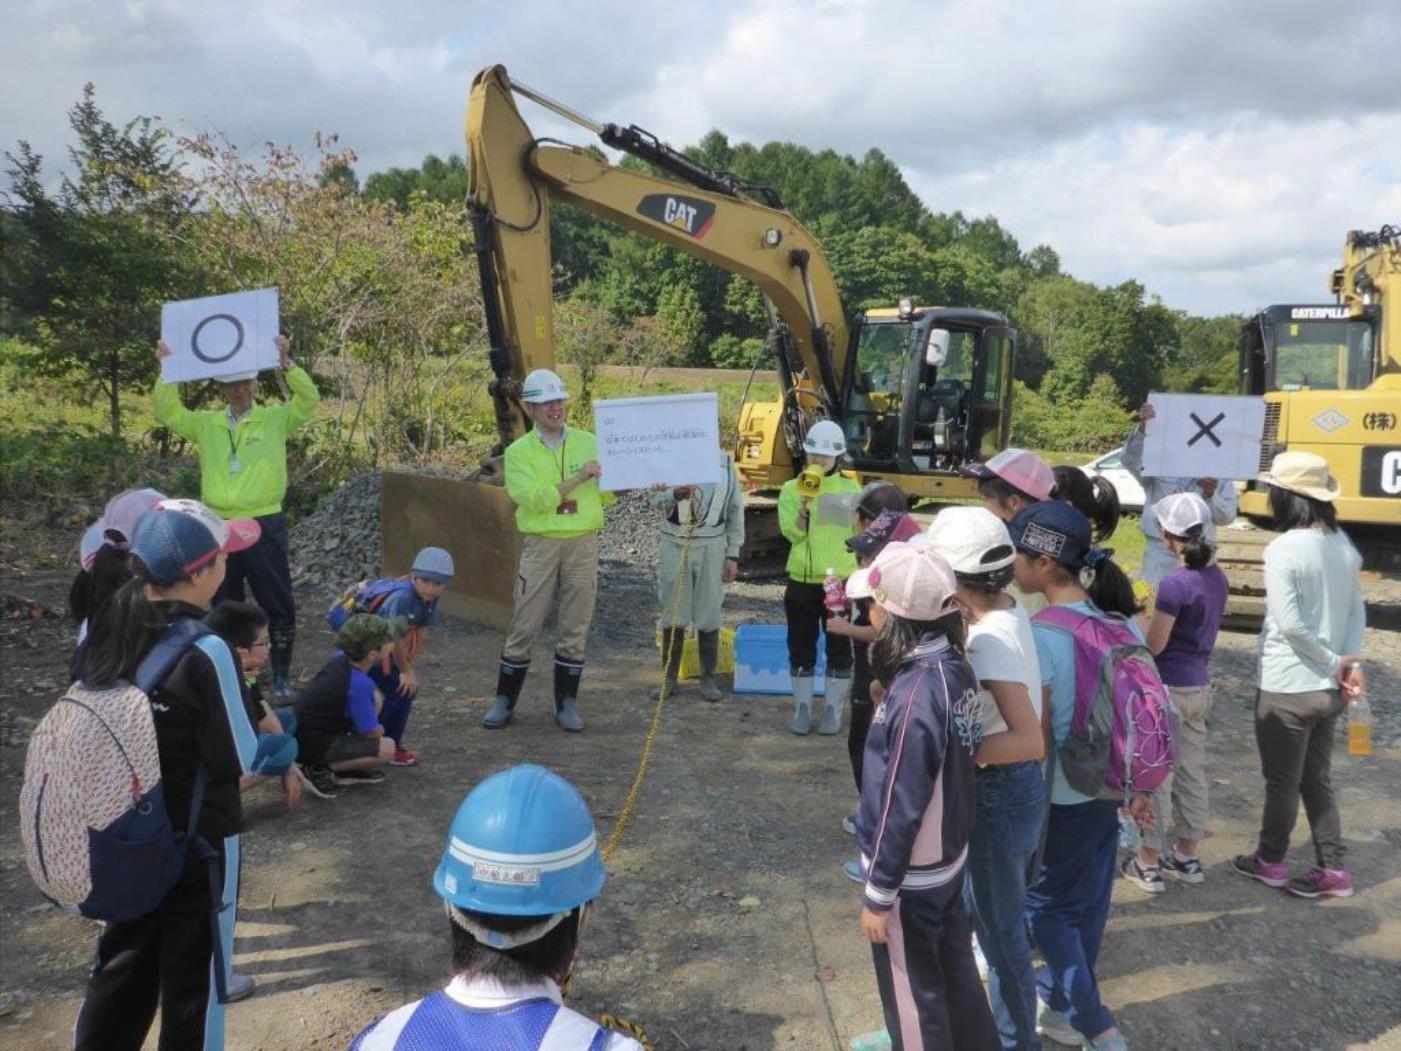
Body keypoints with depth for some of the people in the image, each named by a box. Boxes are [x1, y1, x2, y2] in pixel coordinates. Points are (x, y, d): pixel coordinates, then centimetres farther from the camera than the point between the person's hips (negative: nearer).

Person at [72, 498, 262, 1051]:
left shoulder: (102, 629, -6)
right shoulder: (203, 651, -26)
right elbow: (238, 760, -18)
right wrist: (258, 729, 0)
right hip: (198, 838, -6)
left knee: (122, 959, 23)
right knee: (192, 973, 13)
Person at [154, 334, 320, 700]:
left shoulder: (276, 419, 2)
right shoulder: (205, 423, 10)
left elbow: (309, 400, -11)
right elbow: (166, 412, 4)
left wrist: (286, 362, -22)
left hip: (264, 526, -3)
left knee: (278, 604, 1)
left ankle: (281, 675, 12)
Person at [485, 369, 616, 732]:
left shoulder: (589, 443, 7)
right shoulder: (519, 451, 1)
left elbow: (609, 496, 6)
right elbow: (535, 499, -13)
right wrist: (578, 477, -17)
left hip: (583, 543, 2)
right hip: (541, 545, -2)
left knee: (574, 630, 7)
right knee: (524, 627, 2)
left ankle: (567, 703, 18)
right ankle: (505, 701, 15)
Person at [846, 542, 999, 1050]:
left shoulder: (915, 695, -31)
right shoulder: (955, 666, -6)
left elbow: (900, 807, -25)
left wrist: (878, 895, -16)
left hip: (912, 873, -8)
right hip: (948, 856, 8)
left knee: (912, 994, 13)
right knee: (954, 970, 25)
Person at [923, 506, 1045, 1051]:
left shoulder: (990, 640, -28)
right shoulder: (1009, 614, 0)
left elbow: (1030, 741, -34)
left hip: (1000, 794, -10)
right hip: (1009, 787, 10)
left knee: (1001, 930, 10)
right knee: (986, 914, 26)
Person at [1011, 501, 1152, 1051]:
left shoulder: (1041, 635, -23)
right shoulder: (1123, 621, -2)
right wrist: (1139, 787, 16)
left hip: (1062, 798, -7)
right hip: (1108, 789, 7)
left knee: (1046, 908, 14)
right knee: (1087, 905, 21)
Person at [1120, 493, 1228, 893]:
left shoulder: (1175, 583, -22)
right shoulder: (1217, 578, 3)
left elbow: (1154, 645, -17)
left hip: (1167, 689, -8)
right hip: (1199, 686, 8)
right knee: (1191, 772, 17)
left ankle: (1148, 863, 12)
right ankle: (1187, 856, 29)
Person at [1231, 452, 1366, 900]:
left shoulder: (1282, 549, -20)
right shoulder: (1344, 544, 4)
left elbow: (1290, 624, -23)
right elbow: (1357, 609, 5)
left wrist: (1334, 662, -12)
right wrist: (1350, 661, -5)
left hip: (1287, 687, -7)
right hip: (1330, 688, 7)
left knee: (1282, 782, 10)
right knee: (1318, 779, 18)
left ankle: (1270, 861, 26)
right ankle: (1332, 870, 22)